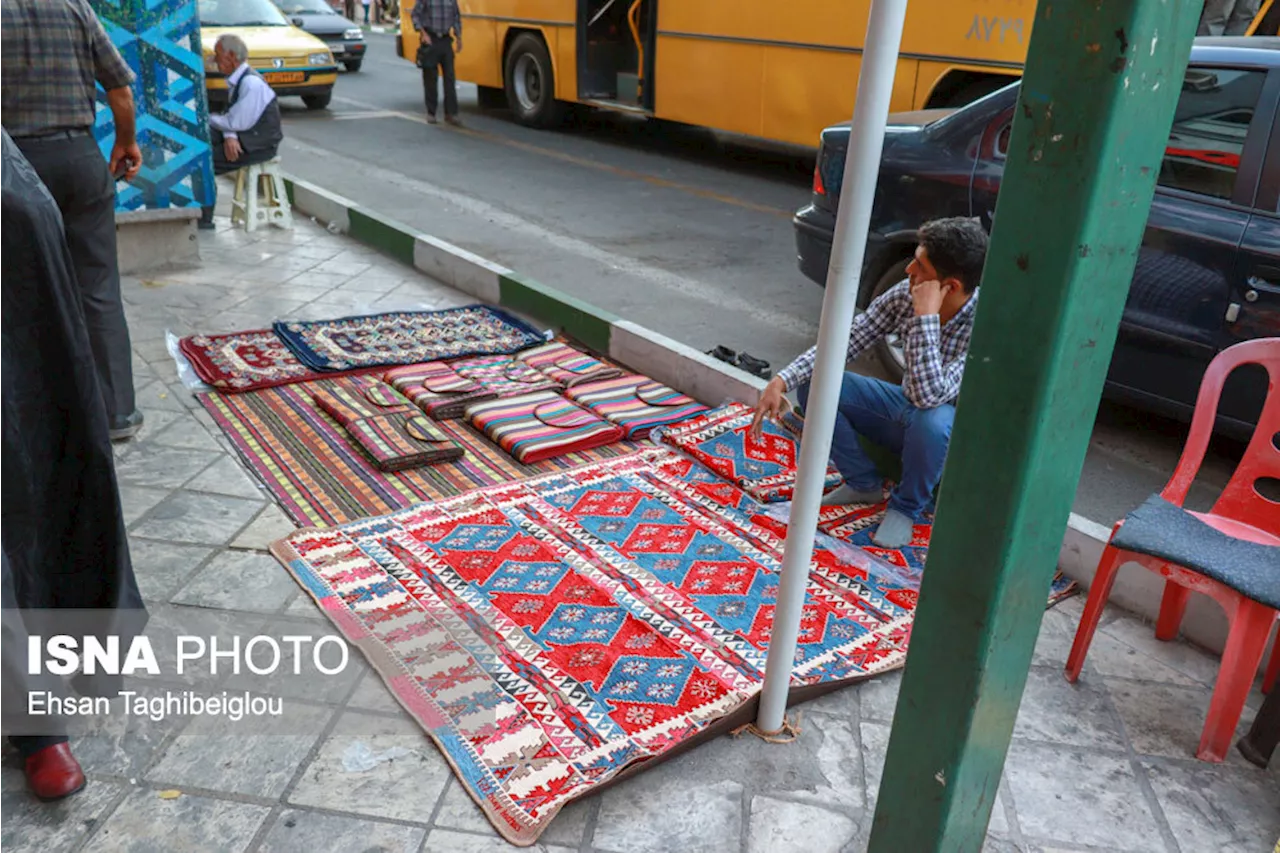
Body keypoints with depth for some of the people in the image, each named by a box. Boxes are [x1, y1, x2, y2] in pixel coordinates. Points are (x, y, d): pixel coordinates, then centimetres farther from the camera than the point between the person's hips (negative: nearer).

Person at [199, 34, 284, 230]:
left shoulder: (251, 84, -22)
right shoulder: (237, 79, 7)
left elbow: (236, 123, -22)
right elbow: (232, 118, 9)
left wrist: (207, 117, -6)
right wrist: (229, 137, -13)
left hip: (258, 145, -9)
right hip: (243, 136, 9)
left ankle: (204, 219, 0)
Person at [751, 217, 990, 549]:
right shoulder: (905, 294, -14)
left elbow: (929, 395, -40)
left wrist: (926, 315, -40)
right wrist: (781, 381, -21)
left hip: (952, 427, -5)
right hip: (907, 410, 5)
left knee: (931, 419, -41)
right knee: (813, 382, -11)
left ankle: (906, 506, -9)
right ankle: (863, 484, 5)